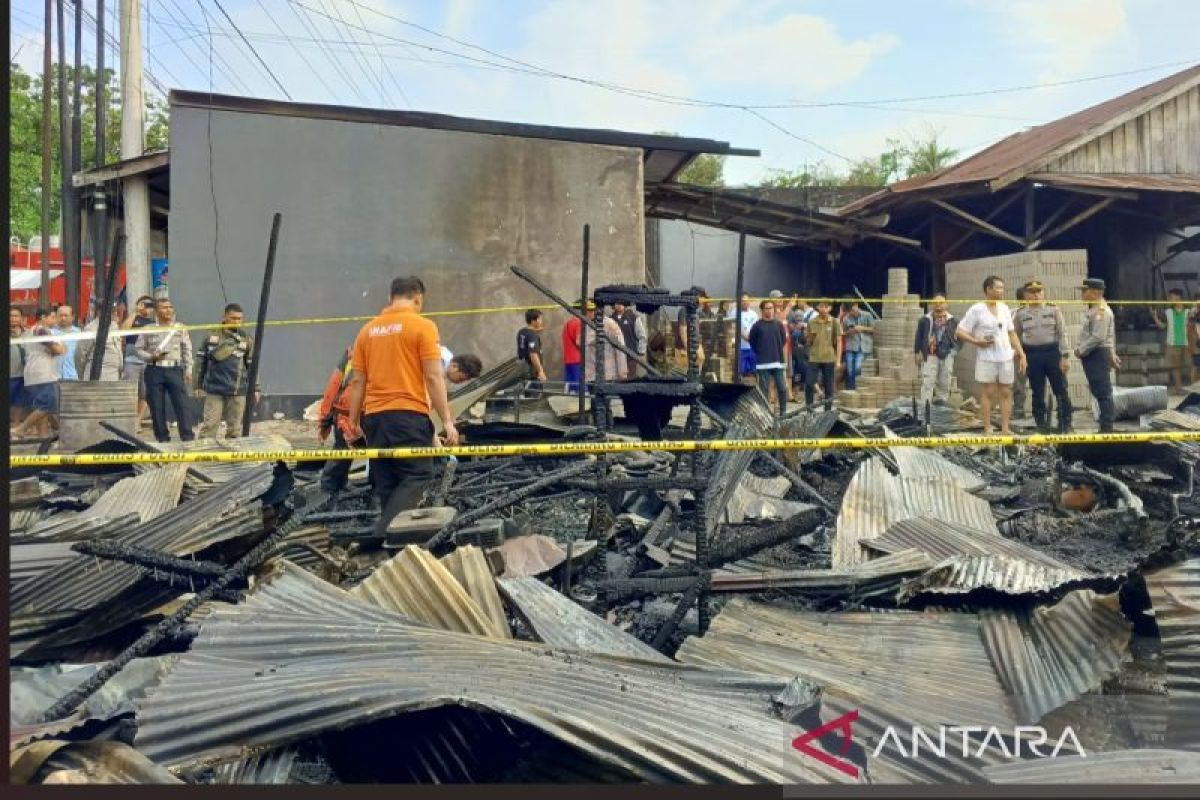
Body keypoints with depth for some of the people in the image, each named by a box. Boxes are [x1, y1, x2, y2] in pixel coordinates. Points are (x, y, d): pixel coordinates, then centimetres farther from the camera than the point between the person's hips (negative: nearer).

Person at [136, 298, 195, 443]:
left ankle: (188, 438, -8)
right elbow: (139, 349, 9)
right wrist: (151, 357, -10)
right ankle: (162, 439, 11)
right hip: (154, 371, 0)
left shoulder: (180, 328, 9)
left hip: (175, 369, 0)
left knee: (182, 405, -7)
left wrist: (188, 370, 4)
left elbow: (187, 350, 10)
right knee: (157, 408, 3)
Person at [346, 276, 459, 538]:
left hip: (374, 418, 6)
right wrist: (447, 420, -7)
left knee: (386, 483, 11)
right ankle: (384, 533, -19)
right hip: (409, 415, -6)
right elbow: (434, 377, -9)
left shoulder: (368, 330, 12)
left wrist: (354, 422, 17)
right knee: (415, 477, -3)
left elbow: (357, 381, 12)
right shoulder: (423, 326, -3)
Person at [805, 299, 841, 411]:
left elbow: (839, 342, 3)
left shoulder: (834, 322, 2)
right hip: (814, 359, 1)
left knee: (828, 387, 5)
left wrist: (838, 360, -3)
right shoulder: (811, 322, 6)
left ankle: (828, 410, 15)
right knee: (809, 384, -6)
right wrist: (811, 338, -10)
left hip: (829, 359, -1)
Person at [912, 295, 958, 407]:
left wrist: (954, 350, -3)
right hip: (930, 355, -2)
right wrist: (917, 352, 1)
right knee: (927, 382, -8)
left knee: (944, 383, 9)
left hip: (946, 356, 2)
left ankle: (942, 405, 20)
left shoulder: (952, 321, 6)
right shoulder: (925, 320, 1)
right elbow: (919, 337, 4)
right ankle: (925, 407, -7)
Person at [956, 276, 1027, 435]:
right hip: (986, 359, -5)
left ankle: (1005, 427, 11)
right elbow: (960, 332, -6)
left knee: (1006, 393, 6)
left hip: (1006, 357, 5)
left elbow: (1012, 333, 15)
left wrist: (1022, 354, 10)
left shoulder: (1004, 308, 10)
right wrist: (976, 341, -19)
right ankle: (987, 429, 5)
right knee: (987, 392, 0)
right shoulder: (976, 310, -6)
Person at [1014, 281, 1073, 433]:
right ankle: (1041, 425, 16)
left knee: (1061, 390, 2)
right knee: (1037, 393, 7)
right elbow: (1016, 336, 11)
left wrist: (1065, 356, -5)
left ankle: (1065, 425, 11)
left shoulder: (1054, 309, 2)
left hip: (1053, 352, 0)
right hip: (1032, 355, 1)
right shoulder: (1020, 314, 4)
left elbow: (1062, 333, 1)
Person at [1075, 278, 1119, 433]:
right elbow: (1110, 337, 23)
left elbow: (1098, 337, -22)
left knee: (1103, 392, -7)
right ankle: (1106, 421, 18)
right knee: (1099, 392, 13)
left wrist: (1081, 350, -15)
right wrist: (1112, 355, 24)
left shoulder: (1101, 311, -15)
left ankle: (1106, 427, -3)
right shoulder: (1094, 310, 17)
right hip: (1093, 356, 10)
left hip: (1097, 355, -10)